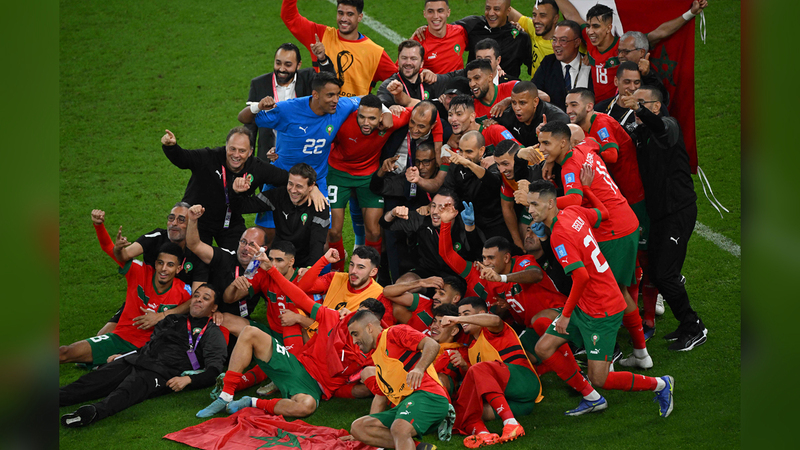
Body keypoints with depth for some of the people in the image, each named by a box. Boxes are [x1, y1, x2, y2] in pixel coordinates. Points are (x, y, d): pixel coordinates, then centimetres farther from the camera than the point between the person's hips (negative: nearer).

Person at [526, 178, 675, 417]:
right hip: (584, 305, 10)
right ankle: (592, 399, 19)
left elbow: (582, 276, -29)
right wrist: (586, 188, 31)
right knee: (543, 348, 7)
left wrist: (566, 314, -20)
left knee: (599, 379, -6)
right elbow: (603, 213, 21)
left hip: (601, 312, -10)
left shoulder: (560, 235, -23)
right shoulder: (573, 212, 2)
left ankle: (660, 384, 14)